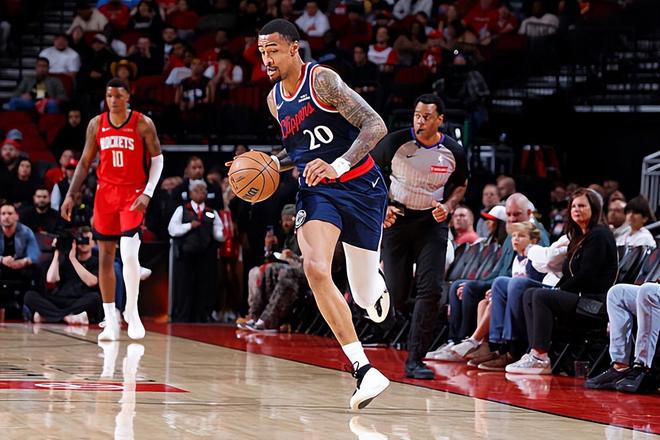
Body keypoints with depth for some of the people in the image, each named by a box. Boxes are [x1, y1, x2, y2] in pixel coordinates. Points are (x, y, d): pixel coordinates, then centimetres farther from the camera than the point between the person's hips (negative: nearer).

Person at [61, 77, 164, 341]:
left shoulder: (143, 124, -6)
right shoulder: (96, 124, 4)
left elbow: (157, 159, -3)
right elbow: (85, 162, 10)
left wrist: (148, 193, -15)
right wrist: (71, 195, 1)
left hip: (133, 194, -4)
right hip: (105, 193, 4)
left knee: (129, 253, -18)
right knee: (105, 257, 4)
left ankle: (132, 311, 1)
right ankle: (110, 322, 9)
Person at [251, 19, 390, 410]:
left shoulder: (322, 80, -14)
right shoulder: (276, 100, 8)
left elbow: (376, 126, -20)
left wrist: (338, 165, -32)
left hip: (360, 187, -5)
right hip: (316, 191, 5)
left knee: (368, 301, 2)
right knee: (315, 268, -26)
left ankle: (378, 285, 45)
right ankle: (364, 370, -24)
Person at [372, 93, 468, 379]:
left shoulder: (453, 152, -7)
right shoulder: (396, 142, -13)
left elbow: (460, 185, 11)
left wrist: (448, 206, -8)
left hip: (432, 223, 1)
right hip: (396, 218, -1)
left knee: (431, 291, -13)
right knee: (396, 294, -3)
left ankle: (415, 360, -7)